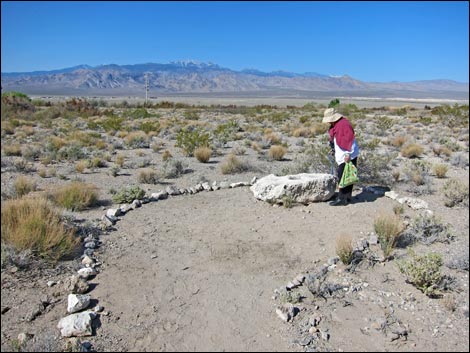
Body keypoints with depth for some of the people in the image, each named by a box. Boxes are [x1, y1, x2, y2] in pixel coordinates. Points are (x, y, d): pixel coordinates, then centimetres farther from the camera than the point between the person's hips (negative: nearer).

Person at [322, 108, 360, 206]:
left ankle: (342, 199, -2)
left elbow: (350, 140, -22)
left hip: (347, 156, -10)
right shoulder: (335, 125, 13)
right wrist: (334, 149, 16)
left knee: (343, 177, -8)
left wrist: (348, 154, -24)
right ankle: (347, 197, 22)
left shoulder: (344, 124, -17)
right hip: (341, 156, 10)